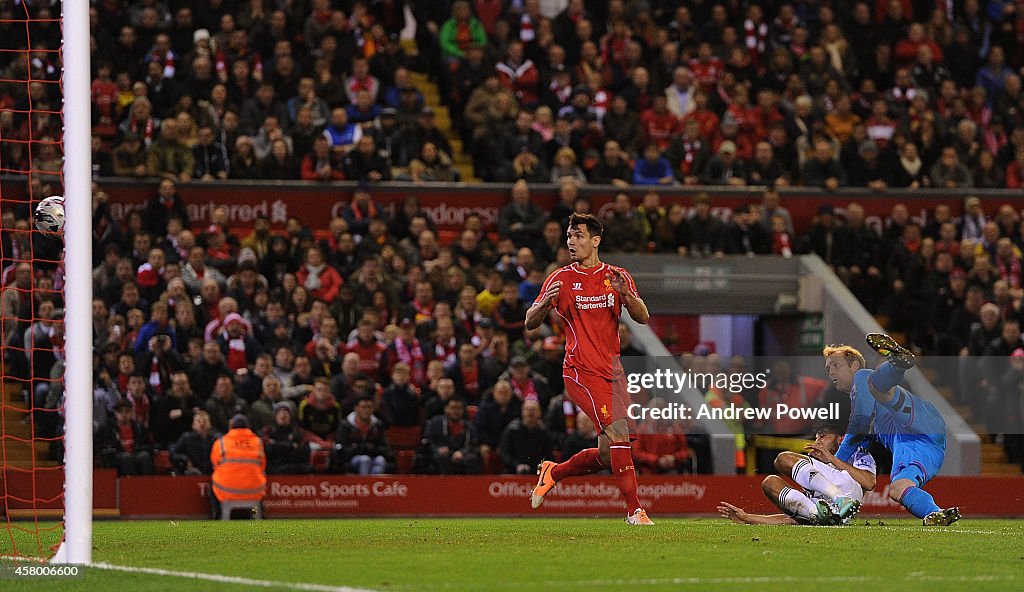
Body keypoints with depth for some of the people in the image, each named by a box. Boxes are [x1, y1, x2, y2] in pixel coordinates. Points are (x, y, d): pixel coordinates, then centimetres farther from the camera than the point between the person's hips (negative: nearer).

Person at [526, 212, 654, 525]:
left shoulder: (617, 276, 9)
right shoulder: (561, 279, 0)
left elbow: (643, 318, 0)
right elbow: (530, 324, -2)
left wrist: (624, 293, -20)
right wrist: (544, 303, -23)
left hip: (612, 370, 5)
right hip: (581, 371, -5)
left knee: (606, 456, 6)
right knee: (618, 430, -22)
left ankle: (553, 472, 31)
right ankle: (634, 510, -20)